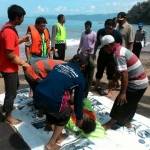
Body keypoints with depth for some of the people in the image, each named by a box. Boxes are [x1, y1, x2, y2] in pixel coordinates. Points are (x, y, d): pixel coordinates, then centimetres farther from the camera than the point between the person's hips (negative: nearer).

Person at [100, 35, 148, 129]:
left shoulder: (118, 54, -22)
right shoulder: (121, 49, 9)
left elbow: (124, 74, -28)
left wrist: (123, 93, -25)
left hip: (136, 83, -9)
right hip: (142, 81, 9)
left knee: (121, 103, 2)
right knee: (131, 104, 21)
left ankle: (111, 123, 16)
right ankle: (126, 121, 35)